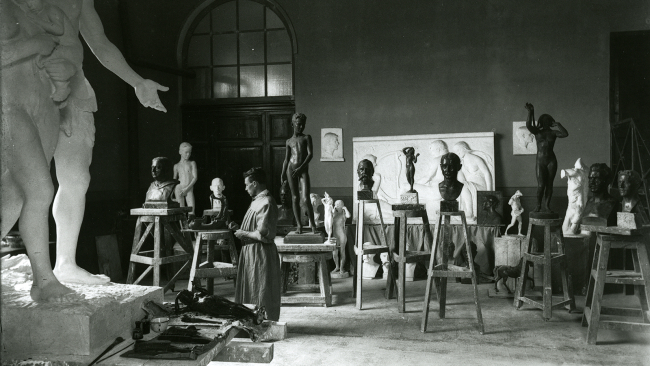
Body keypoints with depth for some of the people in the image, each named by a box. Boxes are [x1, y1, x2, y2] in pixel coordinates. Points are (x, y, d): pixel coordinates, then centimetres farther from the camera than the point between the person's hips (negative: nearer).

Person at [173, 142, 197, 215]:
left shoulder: (192, 163, 7)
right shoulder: (176, 166, 10)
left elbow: (195, 177, 0)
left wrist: (187, 188, -9)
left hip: (189, 190, 0)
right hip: (179, 189, 0)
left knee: (191, 210, -11)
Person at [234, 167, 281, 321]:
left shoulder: (266, 203, -20)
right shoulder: (257, 201, 12)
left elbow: (263, 234, -25)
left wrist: (244, 234, -13)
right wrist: (240, 230, 10)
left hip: (261, 254, -10)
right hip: (251, 251, 10)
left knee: (261, 293, 0)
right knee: (250, 291, 17)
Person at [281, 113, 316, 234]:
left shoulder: (307, 138, 8)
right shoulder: (289, 141, 14)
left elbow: (310, 154, -2)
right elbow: (286, 158, 16)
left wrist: (301, 168, -12)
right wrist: (283, 174, 8)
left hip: (303, 170, -2)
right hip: (291, 169, 2)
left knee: (305, 199, -12)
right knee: (295, 198, 2)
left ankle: (312, 224, 0)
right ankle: (299, 225, 8)